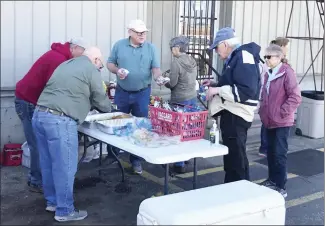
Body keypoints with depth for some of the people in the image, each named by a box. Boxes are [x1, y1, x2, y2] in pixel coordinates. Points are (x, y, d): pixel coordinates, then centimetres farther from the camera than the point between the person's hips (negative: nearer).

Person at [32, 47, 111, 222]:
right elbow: (101, 100, 8)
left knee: (48, 163, 18)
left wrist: (88, 103, 35)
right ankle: (64, 211, 10)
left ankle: (52, 201, 31)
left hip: (39, 115, 9)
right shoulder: (91, 70, 2)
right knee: (64, 166, 1)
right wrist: (108, 108, 29)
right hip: (59, 120, -9)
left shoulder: (66, 64, 25)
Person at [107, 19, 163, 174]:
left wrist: (158, 77, -26)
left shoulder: (150, 48, -1)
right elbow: (110, 63, 4)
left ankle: (136, 159, 17)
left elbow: (156, 68, -5)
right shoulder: (119, 45, -1)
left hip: (142, 93, 0)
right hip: (122, 92, 0)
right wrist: (116, 71, -17)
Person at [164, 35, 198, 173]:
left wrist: (164, 82, 6)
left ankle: (179, 164, 3)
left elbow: (172, 84, -15)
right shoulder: (192, 61, 8)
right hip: (192, 98, 8)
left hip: (180, 100, -8)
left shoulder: (176, 62, -15)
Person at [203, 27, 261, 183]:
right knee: (231, 156, 18)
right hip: (230, 113, 11)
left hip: (236, 116, -11)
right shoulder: (233, 58, 16)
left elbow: (247, 90, -28)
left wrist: (218, 90, -22)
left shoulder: (243, 57, -16)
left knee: (236, 158, -5)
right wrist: (215, 85, 15)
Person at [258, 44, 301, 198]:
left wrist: (282, 113, -16)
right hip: (269, 121, 8)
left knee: (279, 154, -4)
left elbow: (295, 97, -17)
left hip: (281, 122, -8)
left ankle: (281, 187, 4)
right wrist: (263, 112, 12)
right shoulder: (268, 74, 10)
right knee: (270, 152, 16)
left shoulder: (287, 72, -13)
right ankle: (272, 180, 30)